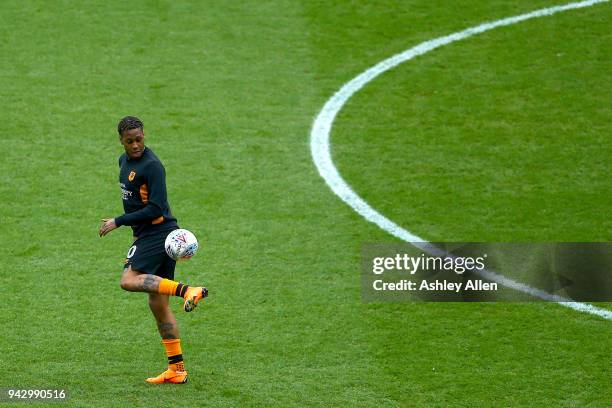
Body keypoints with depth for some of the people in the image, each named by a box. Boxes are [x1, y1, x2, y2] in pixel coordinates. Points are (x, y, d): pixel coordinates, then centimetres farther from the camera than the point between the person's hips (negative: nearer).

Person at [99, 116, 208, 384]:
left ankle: (186, 291, -33)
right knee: (157, 304, 8)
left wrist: (118, 222, -17)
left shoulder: (151, 166, -15)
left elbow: (156, 209, -21)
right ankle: (177, 370, 10)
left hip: (159, 232, -9)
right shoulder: (124, 161, 13)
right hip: (145, 235, 9)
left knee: (129, 281, -26)